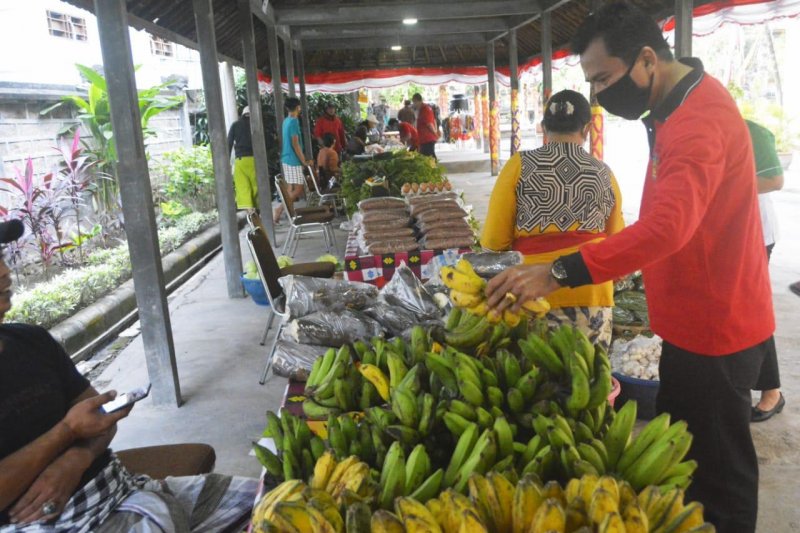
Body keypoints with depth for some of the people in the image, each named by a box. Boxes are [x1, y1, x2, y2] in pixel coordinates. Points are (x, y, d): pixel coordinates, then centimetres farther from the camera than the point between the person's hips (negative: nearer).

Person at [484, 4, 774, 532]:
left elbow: (667, 227, -40)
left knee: (718, 472, 7)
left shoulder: (700, 118, -25)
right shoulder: (680, 107, 8)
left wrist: (559, 272, -45)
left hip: (714, 329, -10)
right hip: (697, 321, 10)